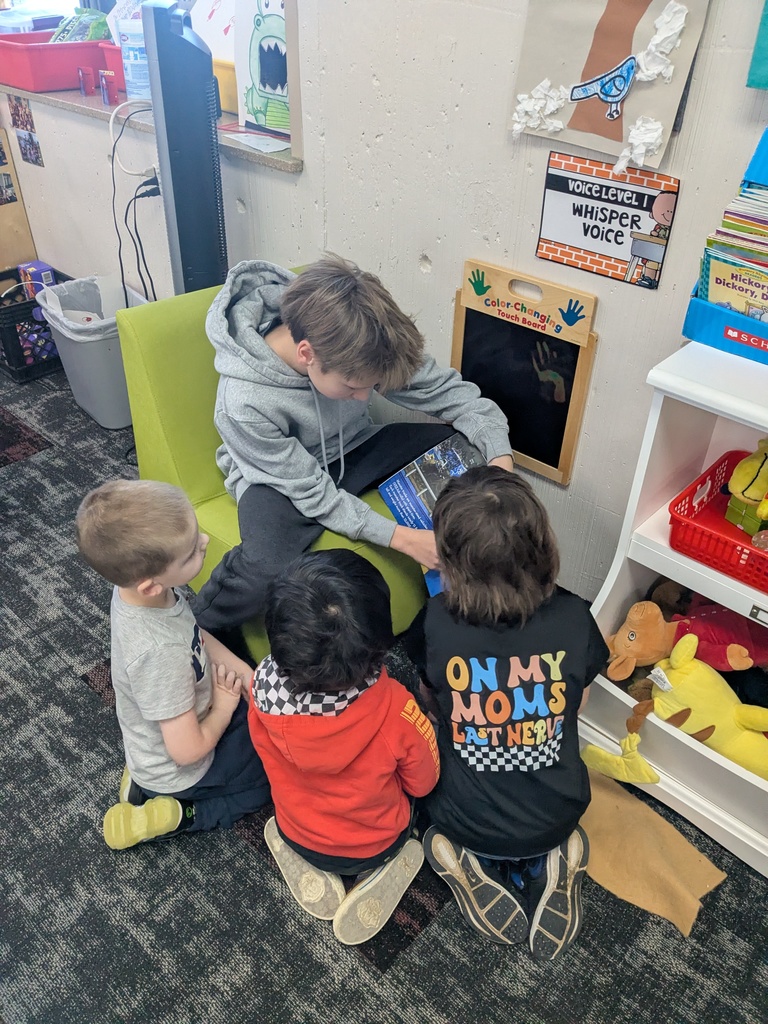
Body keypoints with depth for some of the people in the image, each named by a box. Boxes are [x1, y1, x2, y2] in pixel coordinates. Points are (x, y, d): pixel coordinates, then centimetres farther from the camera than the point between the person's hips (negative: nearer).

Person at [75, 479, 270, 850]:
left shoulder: (137, 578, -21)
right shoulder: (161, 652, -43)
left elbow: (196, 633, -1)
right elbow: (189, 750, -32)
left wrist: (248, 674, -8)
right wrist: (226, 706, -14)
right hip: (179, 770, -6)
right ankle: (173, 815, 6)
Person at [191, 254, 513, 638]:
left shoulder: (351, 343, -24)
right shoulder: (244, 404, -34)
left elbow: (447, 389, -15)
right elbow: (314, 494, -23)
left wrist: (500, 458, -29)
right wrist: (402, 538, -28)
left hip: (351, 449, 5)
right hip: (279, 478, -5)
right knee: (265, 570, -37)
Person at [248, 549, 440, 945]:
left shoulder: (264, 688, -33)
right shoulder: (396, 709, -39)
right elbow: (422, 783, -17)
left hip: (298, 837, 2)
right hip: (377, 843, -2)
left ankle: (310, 867, 15)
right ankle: (380, 869, 9)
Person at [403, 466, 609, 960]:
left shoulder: (436, 622, -26)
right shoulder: (574, 617, -22)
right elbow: (578, 704, -1)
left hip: (467, 822, -1)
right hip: (557, 817, 2)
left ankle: (476, 868, 8)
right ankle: (544, 865, 8)